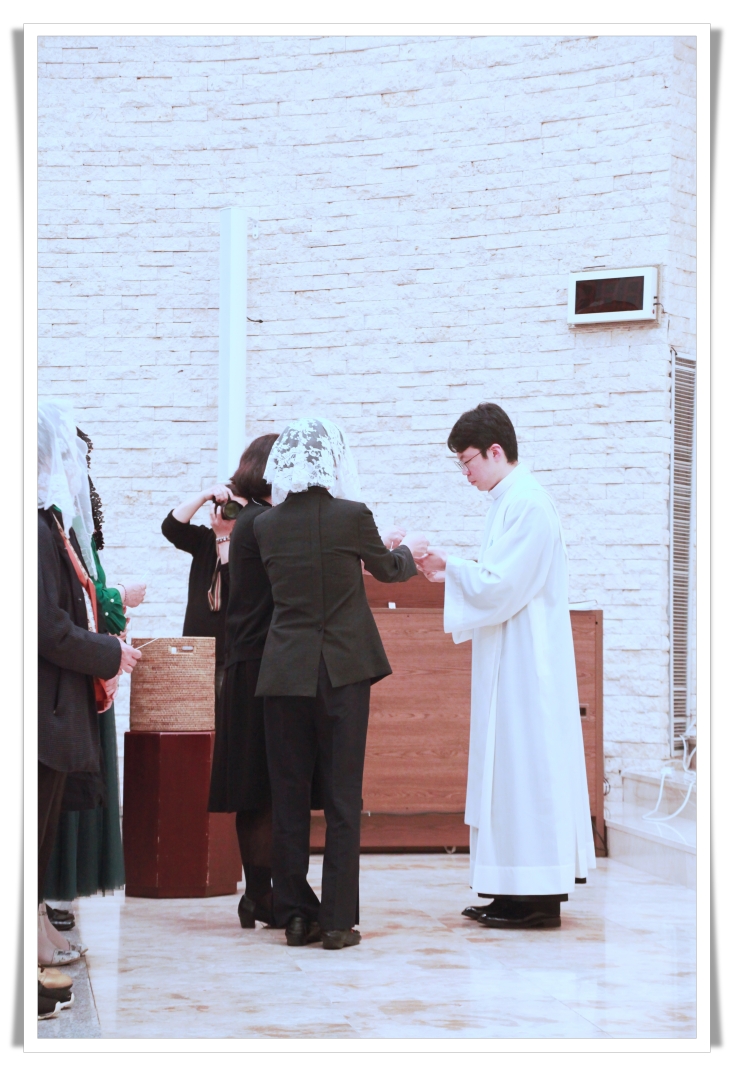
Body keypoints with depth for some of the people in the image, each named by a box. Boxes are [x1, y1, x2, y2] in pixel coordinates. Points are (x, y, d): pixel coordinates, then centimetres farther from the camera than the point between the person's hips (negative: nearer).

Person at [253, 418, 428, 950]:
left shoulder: (266, 525, 1)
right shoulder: (353, 516, -8)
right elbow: (387, 569, 11)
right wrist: (410, 550, 36)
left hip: (285, 674, 2)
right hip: (343, 670, -2)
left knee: (289, 796, 8)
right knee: (343, 796, 2)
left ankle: (294, 914, 9)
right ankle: (338, 919, 2)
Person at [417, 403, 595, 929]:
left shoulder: (528, 505, -16)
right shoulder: (510, 500, 14)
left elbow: (501, 586, -19)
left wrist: (449, 565, -8)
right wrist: (452, 570, 9)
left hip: (527, 663, -10)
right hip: (510, 663, 10)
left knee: (527, 763, -7)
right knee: (512, 766, 11)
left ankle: (538, 899, -3)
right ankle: (520, 890, 15)